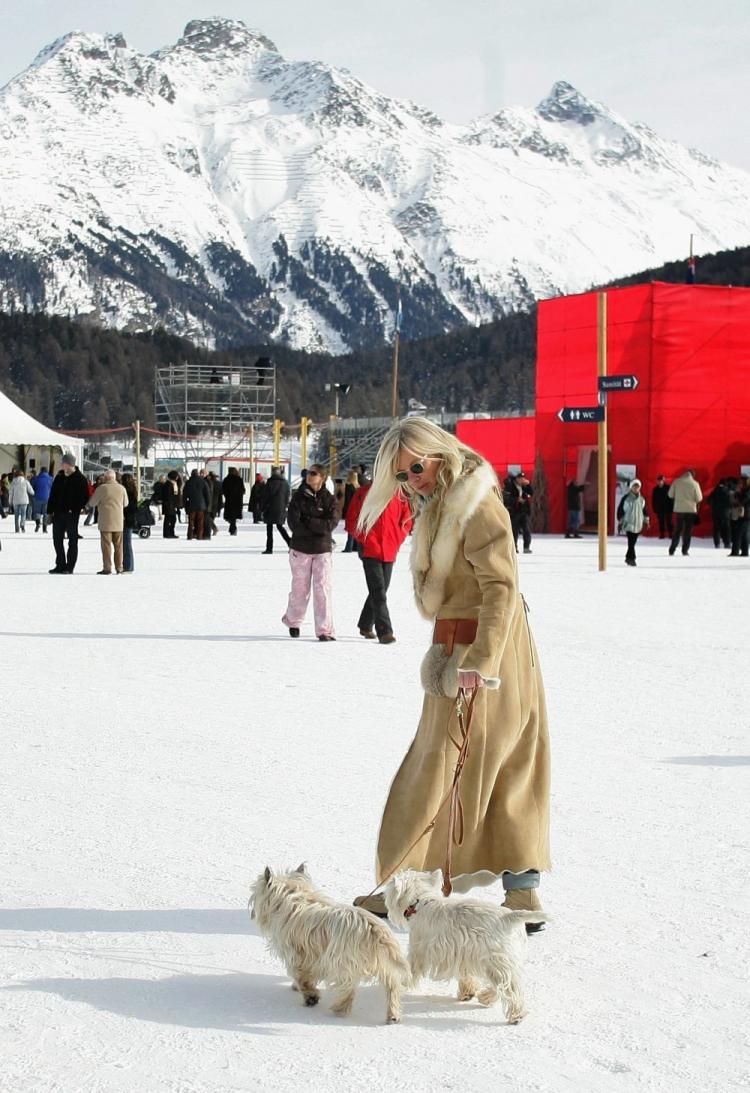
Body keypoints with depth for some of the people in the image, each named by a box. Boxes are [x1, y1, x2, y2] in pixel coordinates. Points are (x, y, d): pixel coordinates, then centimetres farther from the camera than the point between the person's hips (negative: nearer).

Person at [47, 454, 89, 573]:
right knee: (57, 540, 8)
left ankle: (69, 567, 6)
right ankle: (60, 565, 16)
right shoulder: (59, 477, 11)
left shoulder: (80, 479, -7)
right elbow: (53, 495, 14)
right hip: (58, 513, 6)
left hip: (72, 514, -6)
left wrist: (75, 509, -18)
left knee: (72, 541, 2)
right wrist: (50, 510, 6)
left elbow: (85, 497, -9)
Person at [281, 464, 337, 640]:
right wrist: (318, 528, -14)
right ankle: (293, 621, 31)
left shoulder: (328, 499, 2)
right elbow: (294, 523, -9)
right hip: (300, 548, 0)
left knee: (323, 589, -7)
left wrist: (308, 522, -16)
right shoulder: (299, 497, 1)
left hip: (323, 550, 0)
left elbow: (331, 523, -10)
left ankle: (324, 630, -6)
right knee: (300, 588, 8)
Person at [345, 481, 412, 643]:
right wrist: (362, 539, -7)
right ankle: (384, 631, -16)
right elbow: (352, 520, 2)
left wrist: (396, 541, 2)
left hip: (389, 552, 4)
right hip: (370, 551, -4)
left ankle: (366, 625, 32)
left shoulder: (400, 496, 6)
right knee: (378, 592, -12)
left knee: (380, 591, 14)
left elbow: (406, 521, 13)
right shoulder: (364, 493, -1)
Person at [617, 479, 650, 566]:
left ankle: (628, 557, 22)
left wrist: (646, 521, 16)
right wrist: (620, 521, -4)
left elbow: (644, 510, 20)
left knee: (633, 542, 10)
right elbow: (620, 510, -2)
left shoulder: (642, 499, 10)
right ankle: (631, 558, -14)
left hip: (638, 524, 5)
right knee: (631, 542, -13)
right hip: (628, 523, -5)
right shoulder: (626, 497, -4)